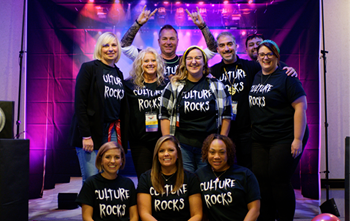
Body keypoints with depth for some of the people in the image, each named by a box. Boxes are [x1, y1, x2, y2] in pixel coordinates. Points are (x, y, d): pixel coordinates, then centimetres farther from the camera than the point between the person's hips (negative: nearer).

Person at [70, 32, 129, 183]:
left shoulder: (118, 74, 16)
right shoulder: (89, 68, -1)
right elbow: (80, 104, -10)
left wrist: (123, 137, 10)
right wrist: (85, 135, -16)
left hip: (113, 133, 5)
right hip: (91, 131, -5)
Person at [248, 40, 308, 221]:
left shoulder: (286, 78, -7)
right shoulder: (256, 77, 13)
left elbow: (300, 107, -12)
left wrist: (298, 139, -17)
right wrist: (254, 130, 12)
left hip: (285, 139, -6)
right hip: (259, 140, 6)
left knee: (279, 180, -5)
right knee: (261, 180, 6)